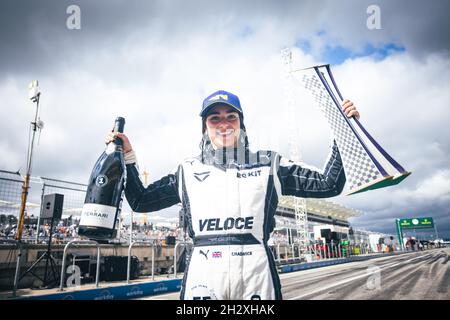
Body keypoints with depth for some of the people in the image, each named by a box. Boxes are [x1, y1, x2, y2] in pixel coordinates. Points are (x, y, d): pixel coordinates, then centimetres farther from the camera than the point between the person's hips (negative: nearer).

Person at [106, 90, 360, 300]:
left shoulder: (269, 164, 10)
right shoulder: (188, 171, 13)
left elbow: (329, 185, 9)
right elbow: (140, 201, 18)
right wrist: (127, 156, 12)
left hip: (256, 272, 0)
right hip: (203, 274, 1)